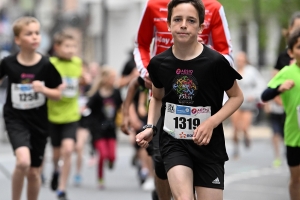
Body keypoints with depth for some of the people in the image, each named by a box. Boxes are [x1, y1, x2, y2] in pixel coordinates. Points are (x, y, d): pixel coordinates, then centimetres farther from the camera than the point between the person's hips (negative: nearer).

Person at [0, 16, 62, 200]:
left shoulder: (46, 65, -8)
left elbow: (58, 94, 0)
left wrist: (43, 89, -19)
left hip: (39, 122, 2)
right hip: (16, 119, -2)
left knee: (34, 172, 10)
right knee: (23, 161, -26)